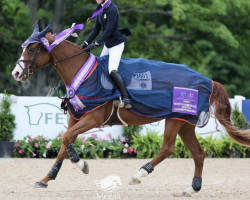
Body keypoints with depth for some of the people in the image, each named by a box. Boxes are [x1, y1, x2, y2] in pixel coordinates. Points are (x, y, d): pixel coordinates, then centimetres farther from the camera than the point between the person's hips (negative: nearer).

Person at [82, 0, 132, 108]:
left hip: (116, 43, -10)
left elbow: (108, 30, -23)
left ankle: (126, 98, -24)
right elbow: (96, 30, 10)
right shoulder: (100, 10, 8)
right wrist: (86, 42, 0)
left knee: (112, 70, -23)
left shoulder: (112, 9, -18)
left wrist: (95, 43, -26)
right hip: (107, 44, 10)